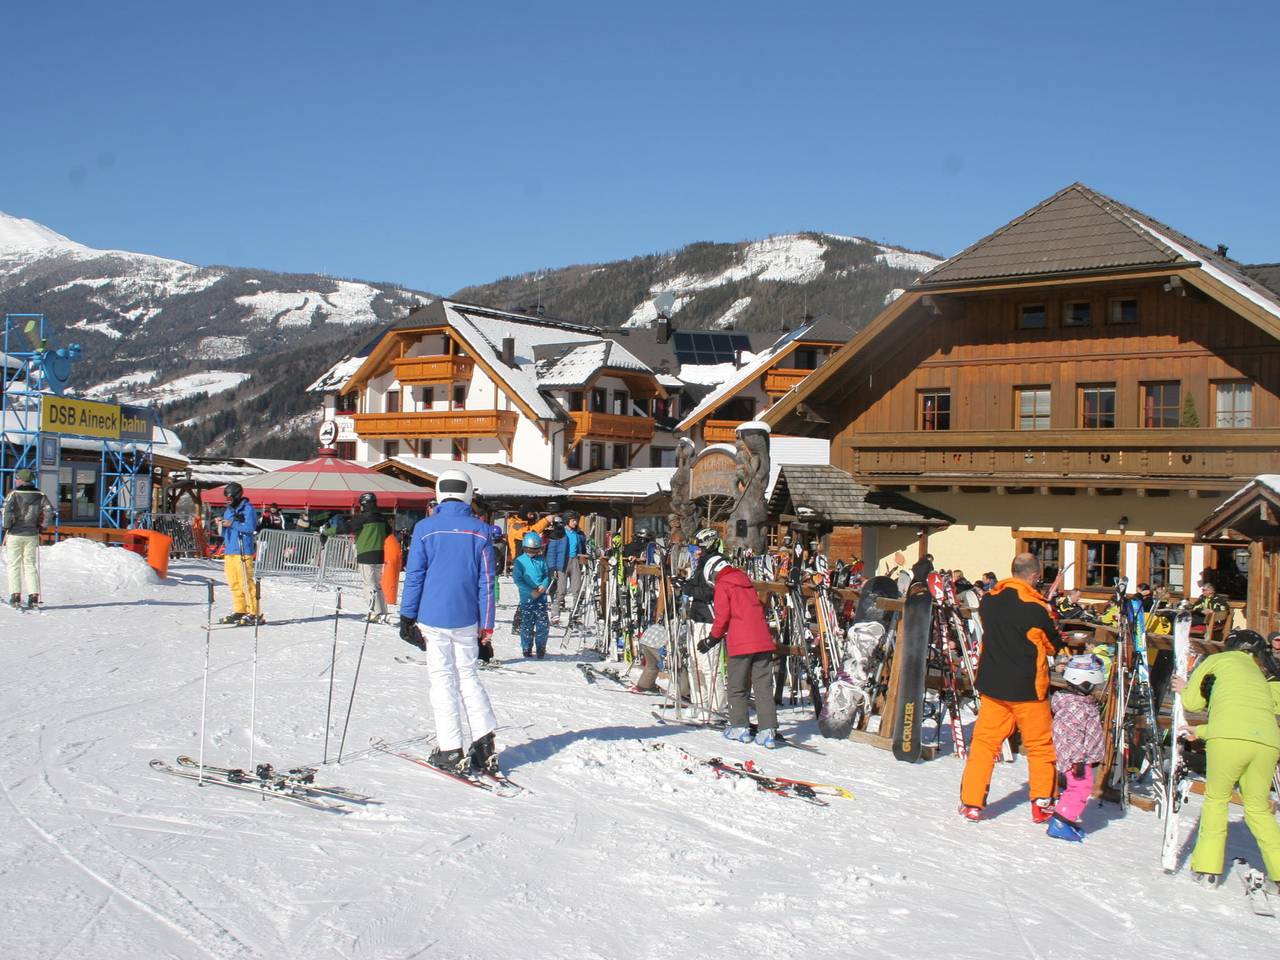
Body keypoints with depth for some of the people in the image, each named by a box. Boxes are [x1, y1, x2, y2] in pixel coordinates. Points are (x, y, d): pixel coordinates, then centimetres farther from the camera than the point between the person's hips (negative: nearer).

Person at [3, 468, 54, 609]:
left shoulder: (14, 494, -7)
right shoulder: (39, 495, 3)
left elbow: (8, 510, -18)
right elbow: (49, 511, -3)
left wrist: (7, 527, -7)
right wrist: (42, 526, 6)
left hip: (15, 534, -3)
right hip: (32, 534, 3)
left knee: (14, 565, 5)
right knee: (30, 565, 8)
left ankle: (15, 596, 1)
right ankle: (33, 596, -1)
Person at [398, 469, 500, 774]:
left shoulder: (425, 528, -6)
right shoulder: (480, 531, 0)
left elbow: (414, 575, -4)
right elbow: (486, 582, 3)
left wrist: (407, 617, 3)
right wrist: (487, 626, 8)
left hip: (433, 617, -2)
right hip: (467, 619, 2)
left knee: (442, 680, 4)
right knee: (469, 676, 14)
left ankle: (450, 751, 4)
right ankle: (485, 744, 8)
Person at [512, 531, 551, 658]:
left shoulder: (541, 560, 7)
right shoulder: (520, 561, -4)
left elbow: (547, 575, 13)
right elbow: (517, 579, -8)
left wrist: (544, 586, -9)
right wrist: (531, 591, -14)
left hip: (541, 597, 2)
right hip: (527, 597, -2)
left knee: (542, 624, -1)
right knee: (527, 624, 4)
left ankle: (541, 647, 10)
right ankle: (526, 648, 15)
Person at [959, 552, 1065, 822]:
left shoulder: (989, 600, -1)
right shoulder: (1036, 608, -15)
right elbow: (1055, 646, -2)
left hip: (992, 684, 4)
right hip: (1027, 688, -4)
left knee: (984, 741, 9)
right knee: (1041, 745, 12)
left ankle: (971, 802, 7)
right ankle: (1042, 804, 16)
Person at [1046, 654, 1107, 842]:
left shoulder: (1085, 703, 13)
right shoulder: (1073, 707, -20)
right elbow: (1071, 737, -24)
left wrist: (1093, 757, 27)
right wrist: (1077, 760, -23)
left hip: (1084, 757, 11)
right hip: (1076, 760, -11)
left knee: (1080, 788, 17)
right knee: (1081, 788, -11)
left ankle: (1067, 819, 27)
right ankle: (1060, 823, -9)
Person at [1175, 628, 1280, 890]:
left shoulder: (1221, 660, 20)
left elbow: (1192, 702, 22)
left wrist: (1186, 690, 43)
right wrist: (1199, 732, 44)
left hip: (1229, 739, -4)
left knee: (1216, 799, 15)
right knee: (1258, 808, 20)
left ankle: (1207, 869, 12)